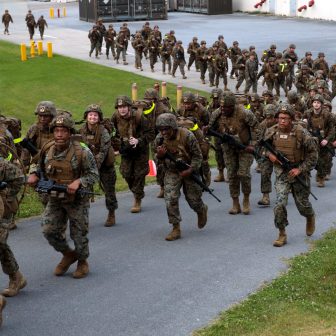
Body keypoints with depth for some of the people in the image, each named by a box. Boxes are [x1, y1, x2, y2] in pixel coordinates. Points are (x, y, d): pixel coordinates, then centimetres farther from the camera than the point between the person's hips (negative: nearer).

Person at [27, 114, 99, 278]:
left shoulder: (82, 152, -18)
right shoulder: (47, 150, -3)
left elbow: (93, 175, -12)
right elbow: (41, 169, 15)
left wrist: (78, 182, -28)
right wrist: (34, 175, -7)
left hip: (77, 199, -4)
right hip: (55, 199, 4)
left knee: (79, 234, 6)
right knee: (49, 230, -3)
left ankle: (82, 262, 32)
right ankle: (68, 255, 22)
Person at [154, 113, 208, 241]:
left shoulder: (187, 136, -23)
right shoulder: (159, 139, -11)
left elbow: (197, 155, -14)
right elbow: (158, 158, 5)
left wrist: (190, 170, -25)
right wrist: (159, 155, -19)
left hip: (189, 171, -2)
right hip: (172, 172, 3)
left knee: (193, 199, 8)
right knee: (170, 199, -12)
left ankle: (202, 210, 44)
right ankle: (176, 228, -3)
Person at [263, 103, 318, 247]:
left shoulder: (301, 133, -16)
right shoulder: (272, 132, -6)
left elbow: (313, 153, -10)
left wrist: (301, 169, -16)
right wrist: (269, 154, -8)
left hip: (299, 172, -1)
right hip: (281, 173, 2)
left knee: (302, 204, 12)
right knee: (280, 203, -14)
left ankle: (310, 217, 48)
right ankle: (282, 234, -1)